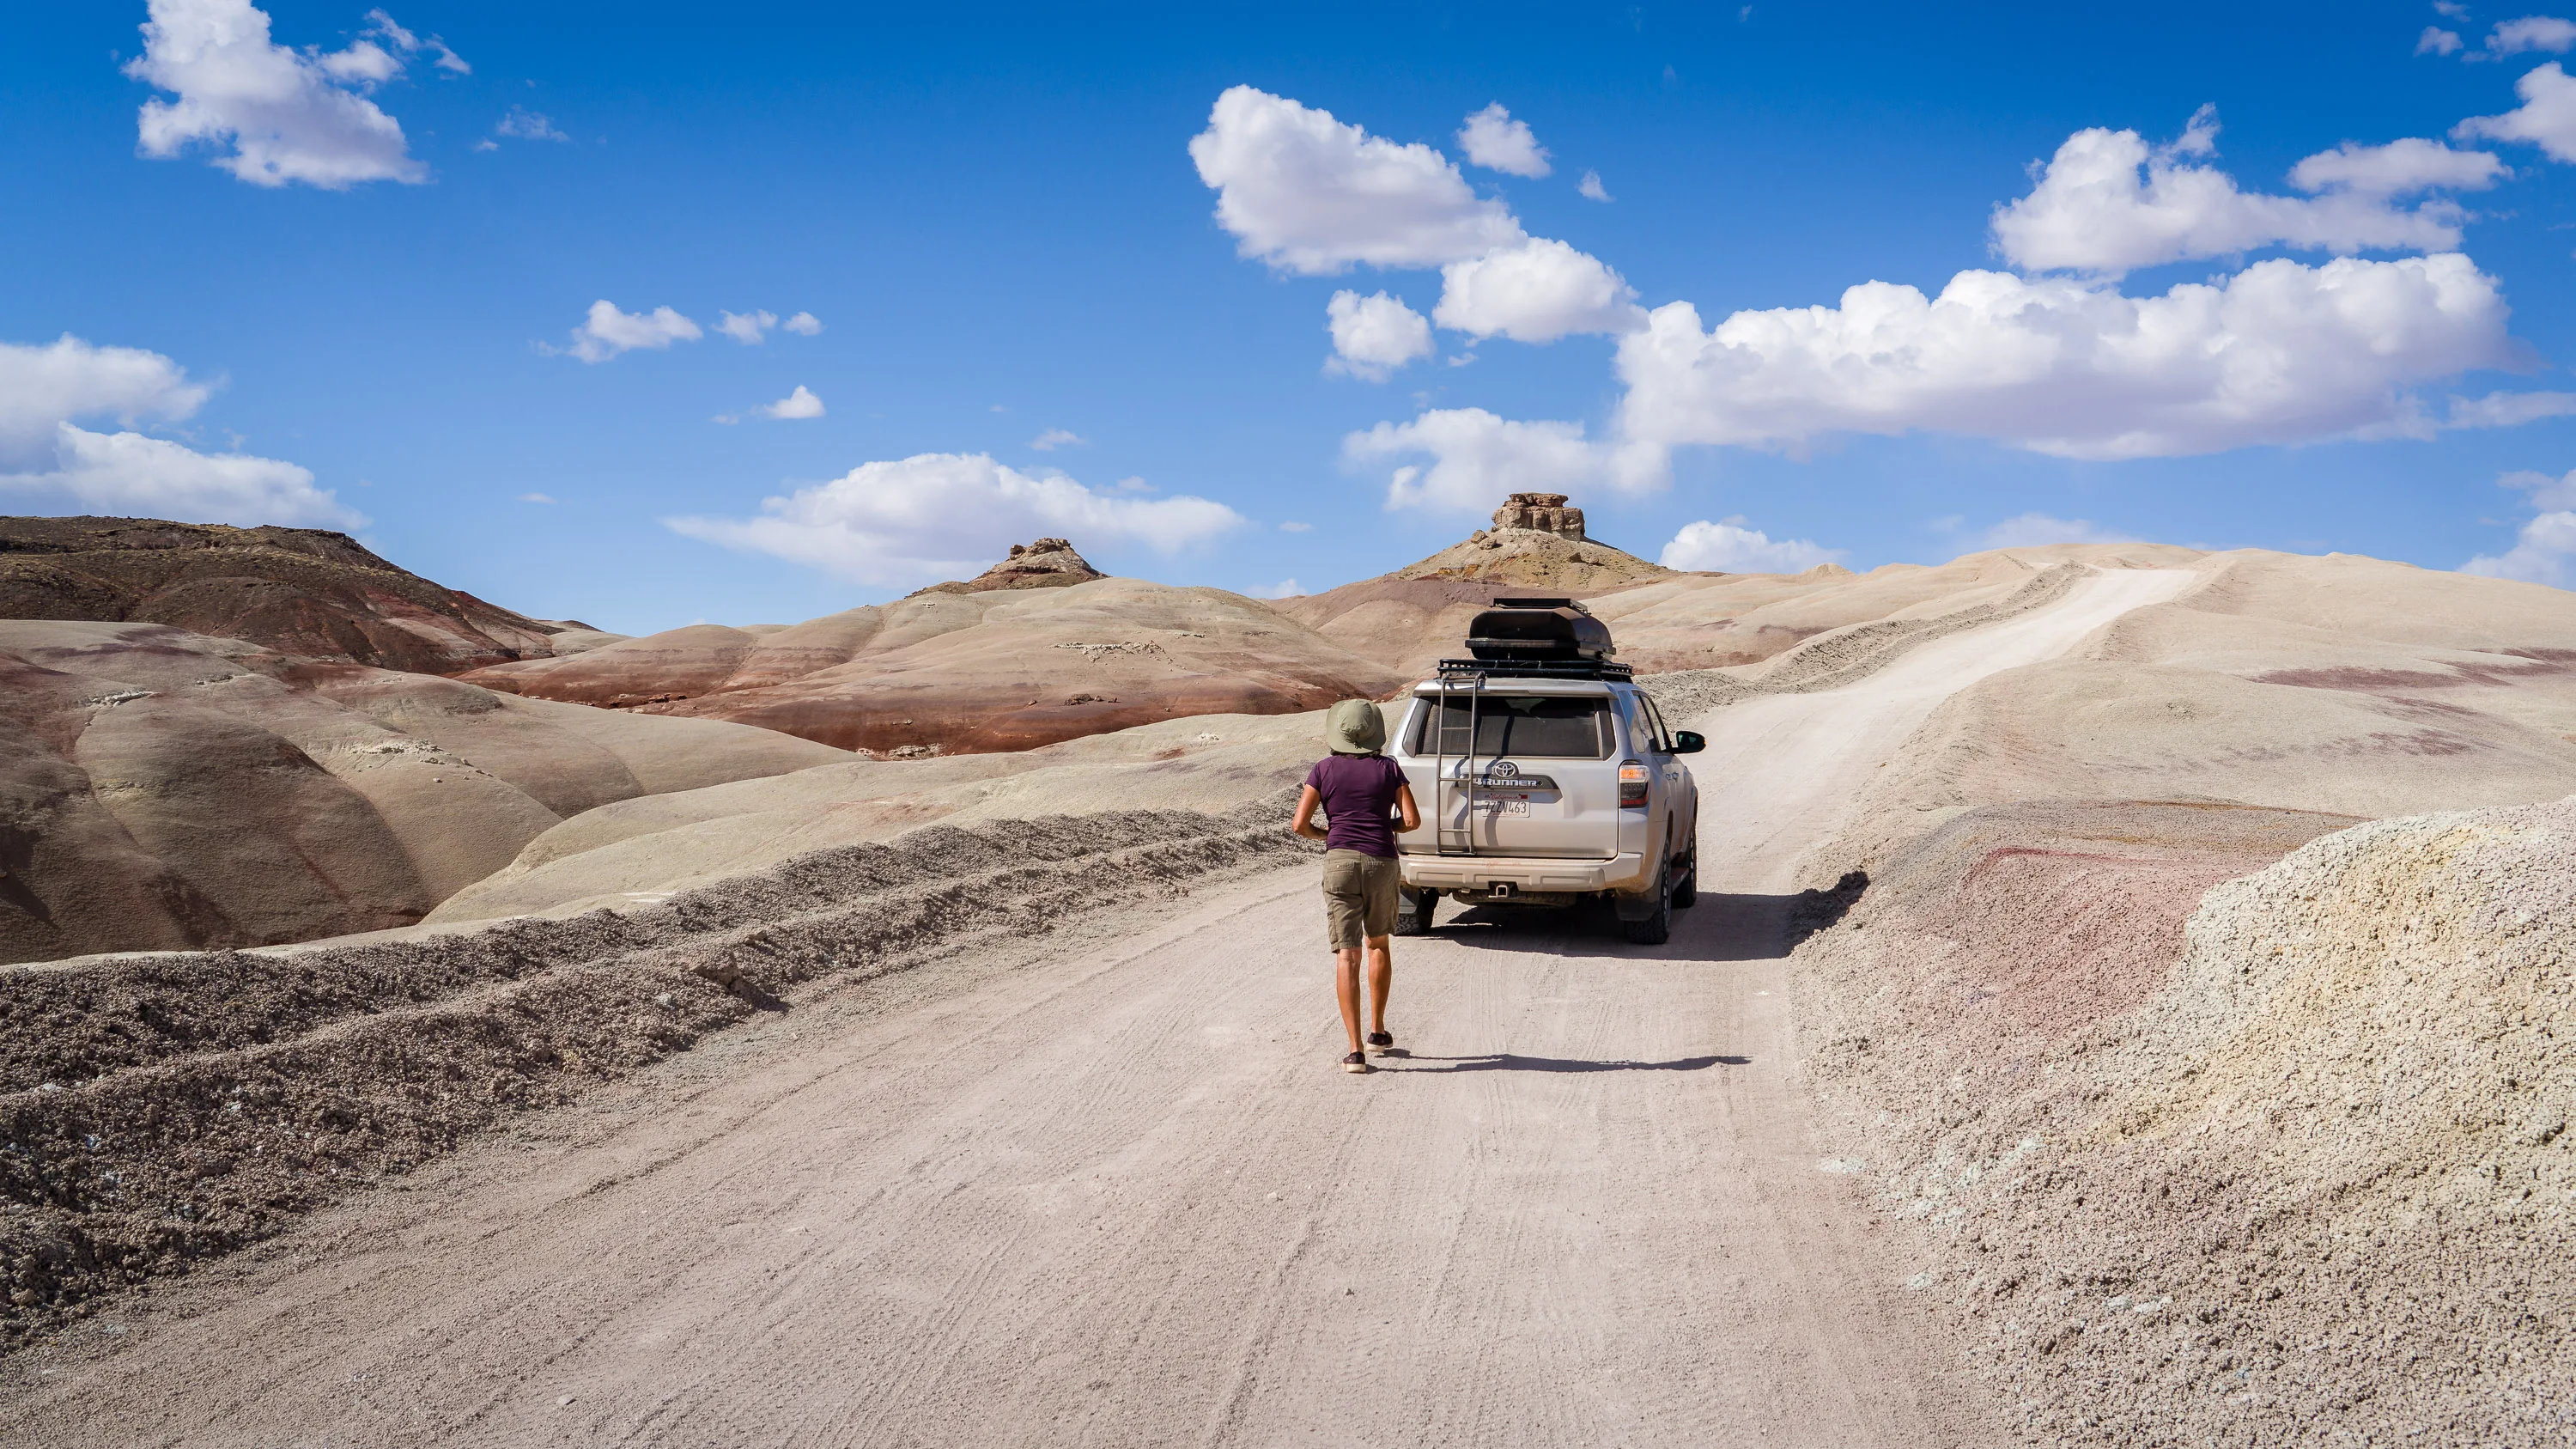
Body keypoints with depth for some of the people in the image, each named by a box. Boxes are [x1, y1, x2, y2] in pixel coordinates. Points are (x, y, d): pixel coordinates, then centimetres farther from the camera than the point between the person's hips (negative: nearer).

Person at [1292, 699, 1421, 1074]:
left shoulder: (1323, 769, 2)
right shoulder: (1389, 768, 4)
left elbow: (1300, 824, -3)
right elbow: (1412, 821, -1)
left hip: (1340, 861, -1)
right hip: (1382, 863, 1)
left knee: (1347, 956, -4)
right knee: (1379, 944, 24)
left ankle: (1355, 1050, -12)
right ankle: (1378, 1031, 31)